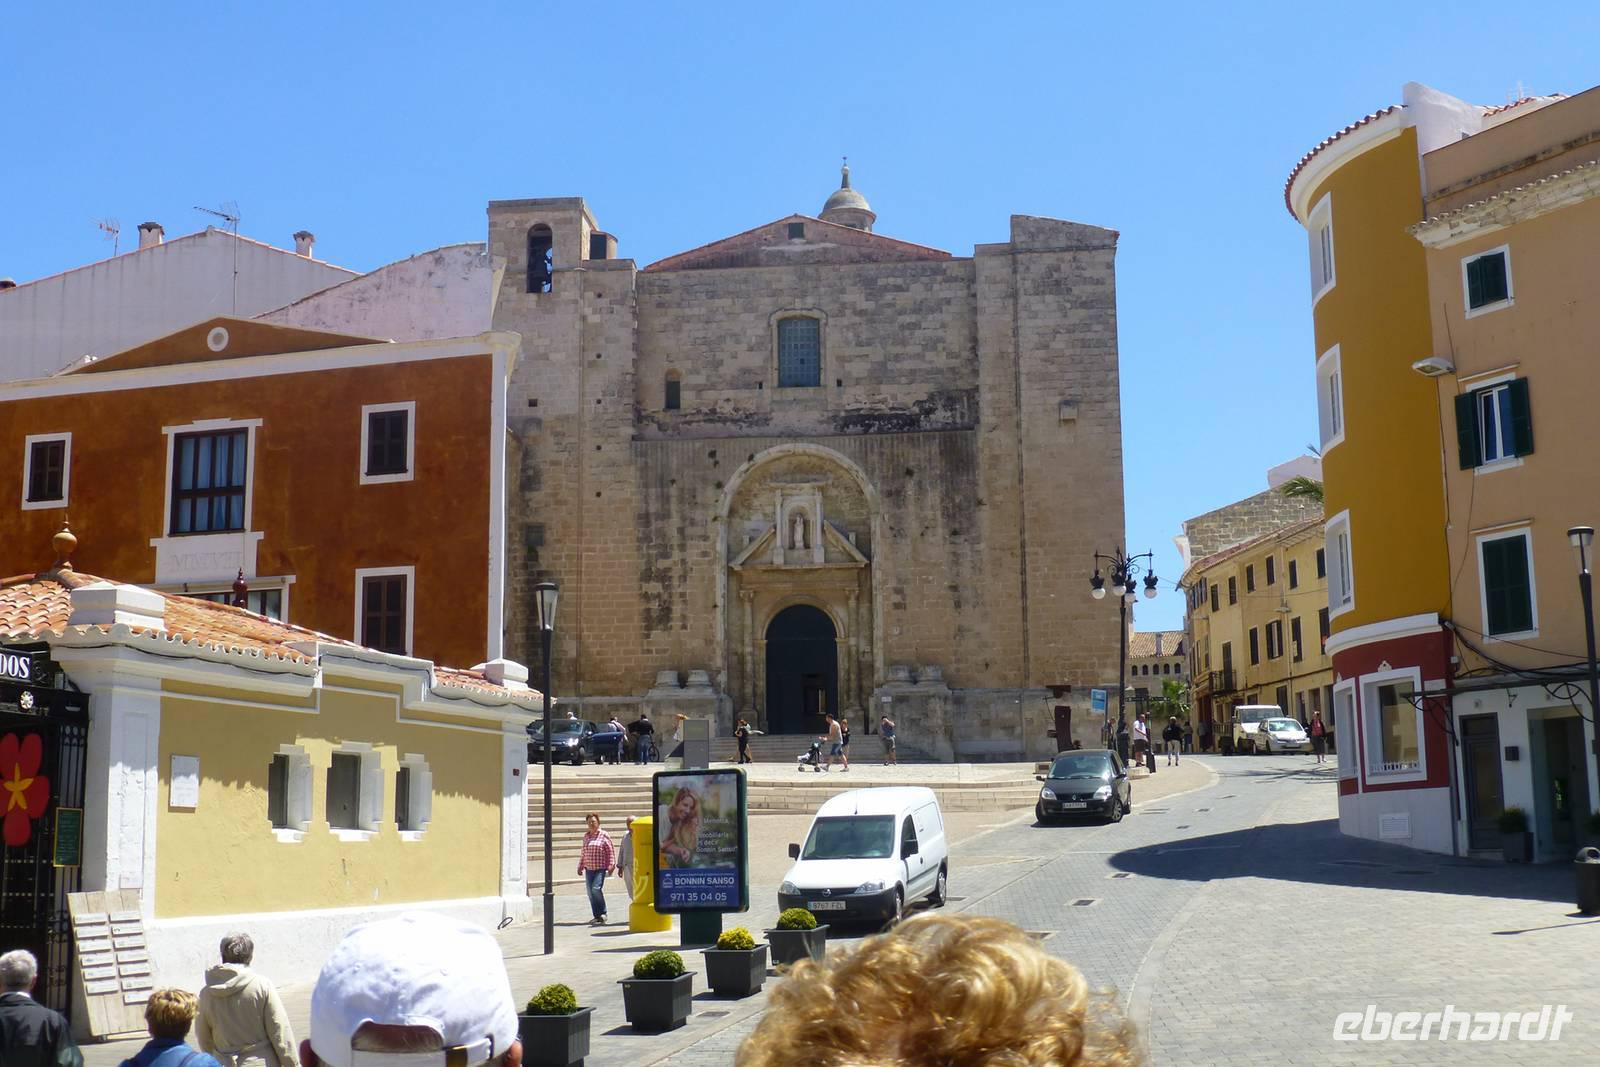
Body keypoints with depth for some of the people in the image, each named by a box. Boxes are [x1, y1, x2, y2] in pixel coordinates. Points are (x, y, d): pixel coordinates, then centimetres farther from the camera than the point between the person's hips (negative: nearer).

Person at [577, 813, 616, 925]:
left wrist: (611, 865, -10)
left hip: (600, 868, -6)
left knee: (596, 888, -20)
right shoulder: (586, 836, 14)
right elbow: (583, 853, 21)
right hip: (589, 869, 6)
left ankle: (603, 914, -8)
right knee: (590, 892, 4)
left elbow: (611, 851, -3)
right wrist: (580, 867, 18)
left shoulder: (604, 835, -2)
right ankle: (597, 916, 12)